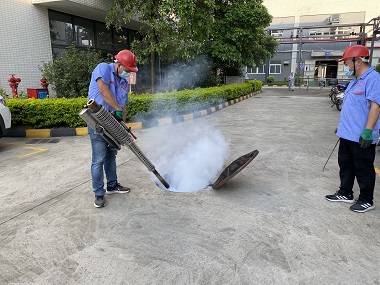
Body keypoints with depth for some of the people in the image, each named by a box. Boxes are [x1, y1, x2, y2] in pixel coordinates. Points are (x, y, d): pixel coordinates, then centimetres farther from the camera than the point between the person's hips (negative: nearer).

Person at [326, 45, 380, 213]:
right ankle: (345, 193, 31)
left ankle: (366, 200, 19)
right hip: (347, 134, 9)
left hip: (362, 138, -9)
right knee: (345, 165, 17)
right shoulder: (355, 81, 15)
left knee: (363, 169, 4)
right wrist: (342, 126, 22)